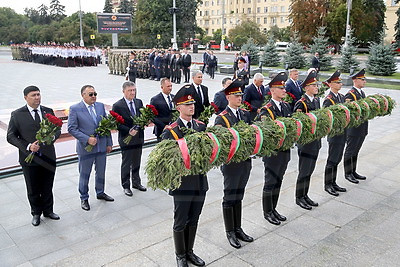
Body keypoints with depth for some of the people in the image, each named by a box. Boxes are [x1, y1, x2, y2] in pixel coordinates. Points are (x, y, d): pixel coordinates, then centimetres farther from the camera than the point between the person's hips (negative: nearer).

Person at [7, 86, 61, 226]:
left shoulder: (48, 111, 2)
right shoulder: (17, 115, -6)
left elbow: (57, 129, 8)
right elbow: (11, 137, -6)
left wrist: (53, 136, -15)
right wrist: (28, 146, -20)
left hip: (48, 157, 2)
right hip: (29, 158, -2)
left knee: (47, 187, 16)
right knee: (33, 190, 14)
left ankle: (48, 211, 36)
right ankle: (36, 213, 34)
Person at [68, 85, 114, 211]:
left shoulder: (101, 106, 3)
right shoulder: (75, 109, -10)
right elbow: (72, 128, -13)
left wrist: (109, 143, 7)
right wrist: (87, 139, -21)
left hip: (102, 147, 4)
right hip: (85, 148, -4)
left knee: (101, 172, 19)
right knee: (84, 175, 10)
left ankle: (100, 193, 39)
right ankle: (84, 198, 28)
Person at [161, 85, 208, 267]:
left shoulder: (201, 126, 3)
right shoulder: (170, 131, -12)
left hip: (200, 181, 5)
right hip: (183, 183, -5)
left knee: (193, 220, 20)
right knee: (180, 222, 12)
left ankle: (189, 251, 40)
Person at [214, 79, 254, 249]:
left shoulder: (245, 114, 7)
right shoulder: (221, 118, -12)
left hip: (246, 161, 6)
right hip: (231, 163, -6)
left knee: (238, 196, 18)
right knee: (229, 198, 8)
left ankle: (238, 229, 32)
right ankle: (230, 232, 23)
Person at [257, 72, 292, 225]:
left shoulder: (287, 106, 7)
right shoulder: (266, 110, -15)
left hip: (285, 150, 7)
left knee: (278, 181, 17)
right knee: (270, 183, 6)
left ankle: (273, 209, 32)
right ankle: (267, 212, 21)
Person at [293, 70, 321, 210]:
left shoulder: (316, 100, 10)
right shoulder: (301, 103, -16)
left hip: (315, 141, 8)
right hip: (305, 142, -8)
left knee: (310, 170, 16)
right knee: (304, 171, 1)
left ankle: (305, 195, 28)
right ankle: (299, 197, 16)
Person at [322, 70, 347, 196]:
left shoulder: (342, 97, 10)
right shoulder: (328, 100, -16)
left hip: (342, 133, 8)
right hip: (334, 134, -8)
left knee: (337, 160, 16)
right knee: (332, 160, 1)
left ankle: (333, 183, 27)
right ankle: (327, 185, 13)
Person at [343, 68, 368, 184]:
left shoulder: (362, 92, 12)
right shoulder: (350, 94, -17)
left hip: (362, 129, 9)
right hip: (353, 129, -9)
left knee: (355, 151, 18)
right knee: (350, 151, 3)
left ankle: (353, 172, 29)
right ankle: (348, 173, 15)